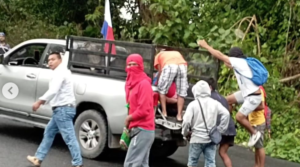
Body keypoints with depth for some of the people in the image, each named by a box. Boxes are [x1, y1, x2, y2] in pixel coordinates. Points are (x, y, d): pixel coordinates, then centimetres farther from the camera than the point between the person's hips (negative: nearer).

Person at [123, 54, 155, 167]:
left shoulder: (144, 84, -12)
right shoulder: (132, 83, 15)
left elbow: (144, 110, -19)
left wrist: (129, 118, -5)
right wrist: (129, 123, 6)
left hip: (142, 131, -10)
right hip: (141, 130, 10)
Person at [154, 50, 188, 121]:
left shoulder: (158, 56, 34)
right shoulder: (177, 53, 42)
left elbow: (160, 72, 23)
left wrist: (158, 85, 30)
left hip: (169, 66, -3)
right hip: (183, 65, 3)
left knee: (162, 90, 15)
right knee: (181, 93, 11)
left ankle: (164, 112, 10)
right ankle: (179, 115, 8)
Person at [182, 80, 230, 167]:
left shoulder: (193, 104, -6)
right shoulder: (215, 103, 3)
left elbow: (186, 121, -13)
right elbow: (226, 114, -7)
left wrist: (185, 133, 4)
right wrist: (220, 130, 1)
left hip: (197, 138, -3)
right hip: (211, 138, 3)